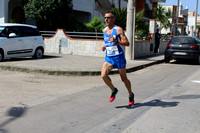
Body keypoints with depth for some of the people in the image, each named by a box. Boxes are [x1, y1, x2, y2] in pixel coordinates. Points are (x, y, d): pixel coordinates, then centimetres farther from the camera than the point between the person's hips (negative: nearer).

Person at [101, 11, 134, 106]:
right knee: (103, 75, -18)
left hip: (119, 57, -5)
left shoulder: (118, 29, -9)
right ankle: (113, 90, 8)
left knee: (124, 78, 7)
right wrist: (105, 46, 9)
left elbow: (127, 43, -14)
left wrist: (116, 42, -28)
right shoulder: (104, 30, 10)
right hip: (108, 58, 5)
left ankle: (131, 95, 32)